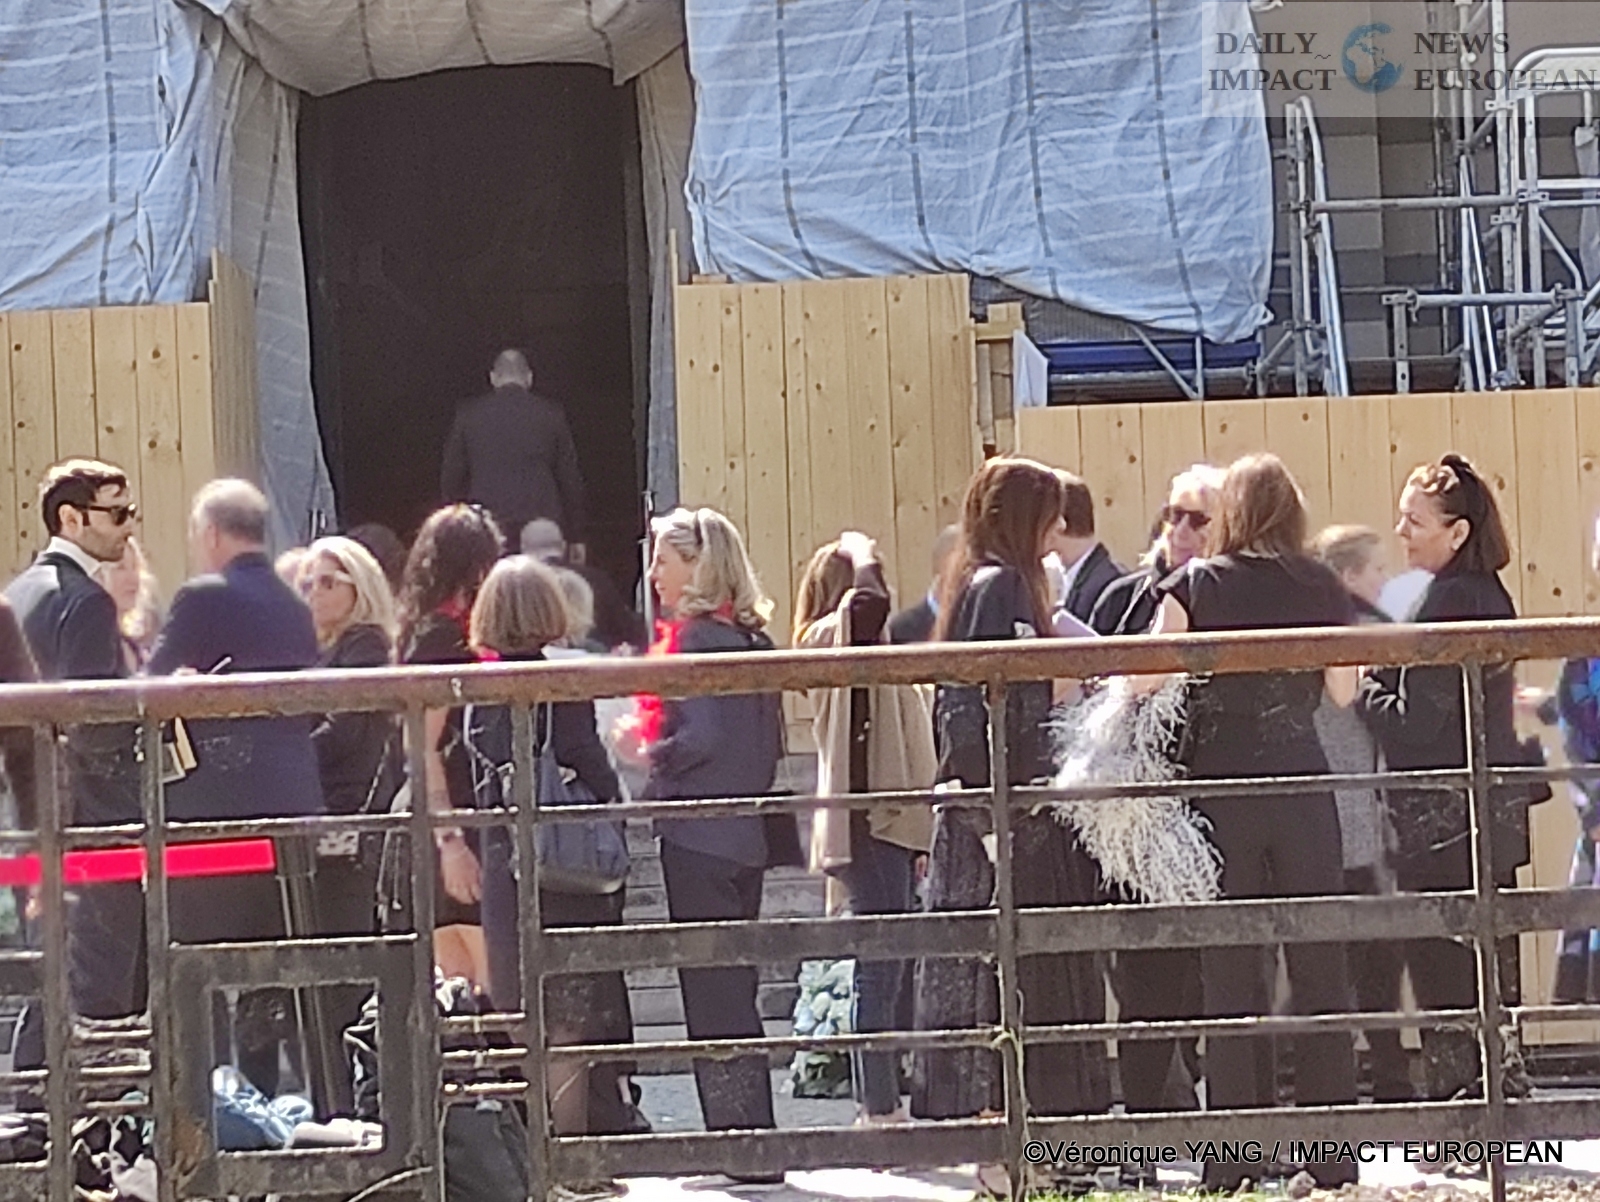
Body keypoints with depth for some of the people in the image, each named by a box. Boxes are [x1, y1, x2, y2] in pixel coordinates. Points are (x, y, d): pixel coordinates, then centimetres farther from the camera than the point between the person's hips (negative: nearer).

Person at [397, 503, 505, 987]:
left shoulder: (429, 632, 15)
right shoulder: (444, 636, -12)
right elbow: (425, 750, -18)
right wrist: (449, 839, -22)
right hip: (460, 824, -10)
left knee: (459, 980, 9)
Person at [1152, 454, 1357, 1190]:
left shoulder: (1193, 584, -3)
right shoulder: (1321, 588, 1)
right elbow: (1344, 692, 3)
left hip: (1220, 788, -1)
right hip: (1302, 785, 1)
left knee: (1230, 972, 3)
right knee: (1319, 965, 6)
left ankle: (1232, 1162, 4)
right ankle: (1332, 1152, 6)